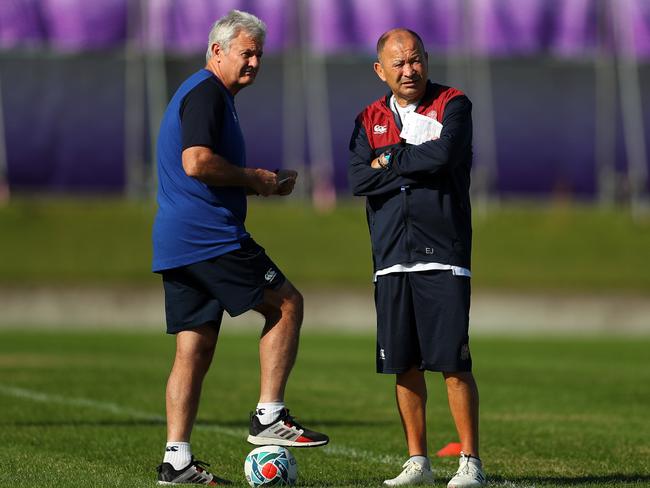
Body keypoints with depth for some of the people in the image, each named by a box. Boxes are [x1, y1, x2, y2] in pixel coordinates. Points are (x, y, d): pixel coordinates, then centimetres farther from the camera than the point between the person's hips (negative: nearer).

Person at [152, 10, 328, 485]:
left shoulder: (199, 94, 23)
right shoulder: (207, 93, -9)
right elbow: (197, 162, -23)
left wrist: (264, 182, 18)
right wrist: (252, 178, -10)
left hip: (176, 244, 10)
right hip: (211, 237, -10)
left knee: (195, 347, 8)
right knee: (287, 304, 0)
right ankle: (269, 416, -2)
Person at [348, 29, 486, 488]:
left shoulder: (453, 105, 2)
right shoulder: (370, 119, 13)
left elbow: (444, 155, -17)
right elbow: (358, 179, -3)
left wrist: (390, 160, -4)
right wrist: (418, 165, -10)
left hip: (443, 256, -4)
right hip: (391, 259, 4)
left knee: (453, 362, -8)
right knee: (405, 365, 6)